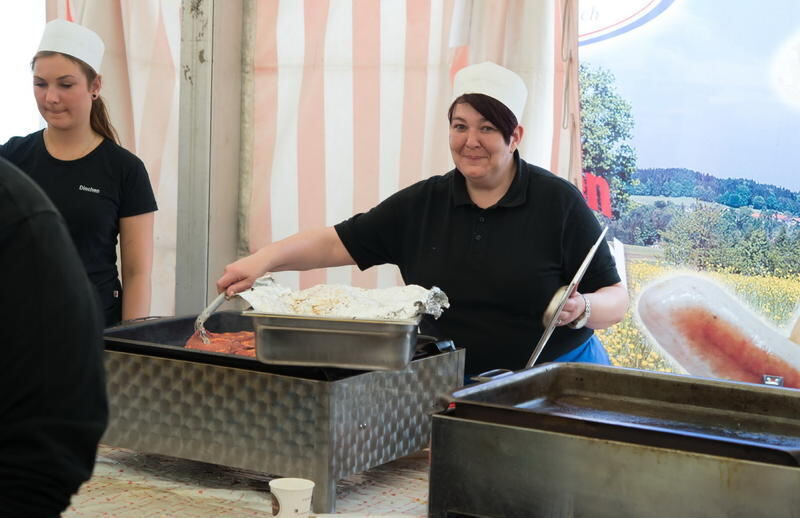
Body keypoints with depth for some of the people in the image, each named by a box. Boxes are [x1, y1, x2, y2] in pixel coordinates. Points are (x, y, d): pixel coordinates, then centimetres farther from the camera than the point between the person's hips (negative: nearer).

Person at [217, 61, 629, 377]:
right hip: (451, 386, 3)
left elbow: (616, 298, -4)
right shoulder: (422, 204, 3)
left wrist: (582, 309, -26)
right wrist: (264, 259, -16)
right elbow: (338, 242, -1)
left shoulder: (559, 202, -7)